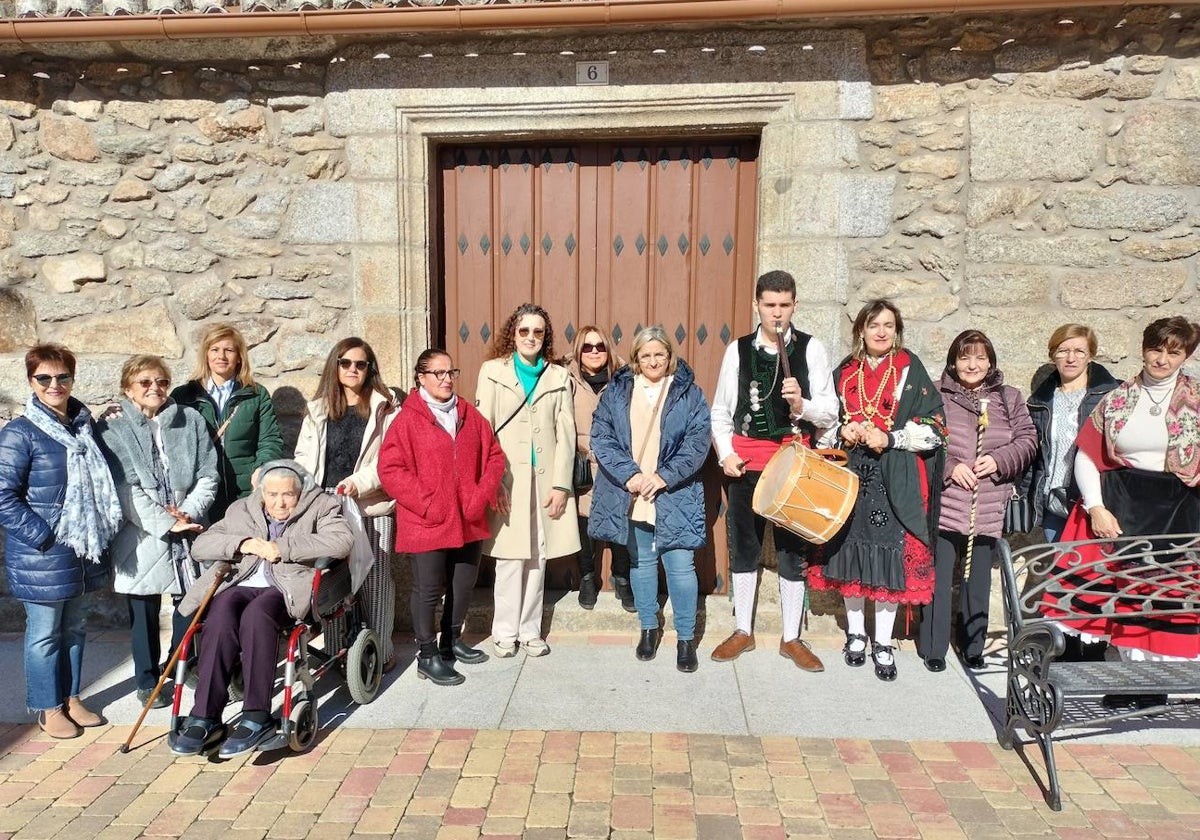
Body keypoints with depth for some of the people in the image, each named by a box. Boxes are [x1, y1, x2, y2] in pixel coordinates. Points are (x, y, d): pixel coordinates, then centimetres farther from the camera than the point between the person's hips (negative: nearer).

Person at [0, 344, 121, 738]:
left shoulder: (84, 425, 6)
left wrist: (97, 536, 10)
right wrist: (44, 537, -17)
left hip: (83, 552, 6)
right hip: (41, 556, -6)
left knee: (74, 628, 17)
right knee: (44, 633, 8)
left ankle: (71, 698, 31)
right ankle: (47, 708, 23)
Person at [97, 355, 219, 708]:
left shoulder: (191, 421, 6)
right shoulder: (112, 429, -1)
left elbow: (207, 474, 3)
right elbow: (124, 488, -9)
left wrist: (189, 512, -12)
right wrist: (167, 523, -14)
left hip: (191, 531, 2)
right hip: (142, 535, -1)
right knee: (144, 612, 9)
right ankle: (148, 680, 25)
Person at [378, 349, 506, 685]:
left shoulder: (470, 414, 8)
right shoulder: (408, 419, -8)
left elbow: (494, 456, 7)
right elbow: (390, 468, -13)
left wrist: (482, 496, -5)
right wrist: (426, 504, -17)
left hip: (469, 521, 6)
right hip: (427, 524, -5)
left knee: (463, 585, 16)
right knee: (429, 589, 3)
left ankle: (452, 640, 36)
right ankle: (428, 656, 18)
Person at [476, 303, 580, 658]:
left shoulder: (559, 376, 10)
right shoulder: (493, 371, 5)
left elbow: (566, 433, 6)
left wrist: (560, 484, -2)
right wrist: (492, 482, -9)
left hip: (546, 479, 2)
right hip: (506, 479, -2)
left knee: (538, 557, 6)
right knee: (510, 558, -3)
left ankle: (530, 630, 19)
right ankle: (505, 632, 12)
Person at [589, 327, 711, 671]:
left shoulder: (689, 392, 1)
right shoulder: (617, 391, 6)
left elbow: (698, 442, -5)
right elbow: (600, 436, -2)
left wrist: (664, 477, -15)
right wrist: (629, 475, -14)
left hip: (674, 496, -2)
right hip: (631, 496, 2)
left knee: (680, 565, -3)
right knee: (641, 562, 14)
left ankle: (686, 638, 13)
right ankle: (648, 628, 31)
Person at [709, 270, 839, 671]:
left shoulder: (811, 349, 0)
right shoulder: (738, 350, 5)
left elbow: (831, 413, -1)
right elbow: (720, 412, 10)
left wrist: (802, 404, -20)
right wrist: (725, 454, -2)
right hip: (745, 462, 2)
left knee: (794, 549, 7)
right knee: (743, 547, 11)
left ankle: (791, 638, 22)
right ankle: (743, 631, 27)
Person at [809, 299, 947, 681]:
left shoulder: (910, 370, 3)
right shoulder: (845, 373, 10)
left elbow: (934, 427, -3)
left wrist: (890, 438, -14)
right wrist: (842, 432, -7)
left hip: (895, 479, -2)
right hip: (850, 475, 3)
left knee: (890, 554, -1)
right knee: (851, 550, 6)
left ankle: (883, 643, 13)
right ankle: (855, 633, 24)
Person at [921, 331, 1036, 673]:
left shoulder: (1008, 398, 10)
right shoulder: (936, 396, 0)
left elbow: (1027, 440, 8)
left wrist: (999, 460, -8)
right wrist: (949, 466, -13)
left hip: (988, 508, 3)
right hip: (944, 503, -3)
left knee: (978, 578, 12)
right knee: (938, 576, -1)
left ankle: (973, 648, 26)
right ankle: (933, 648, 12)